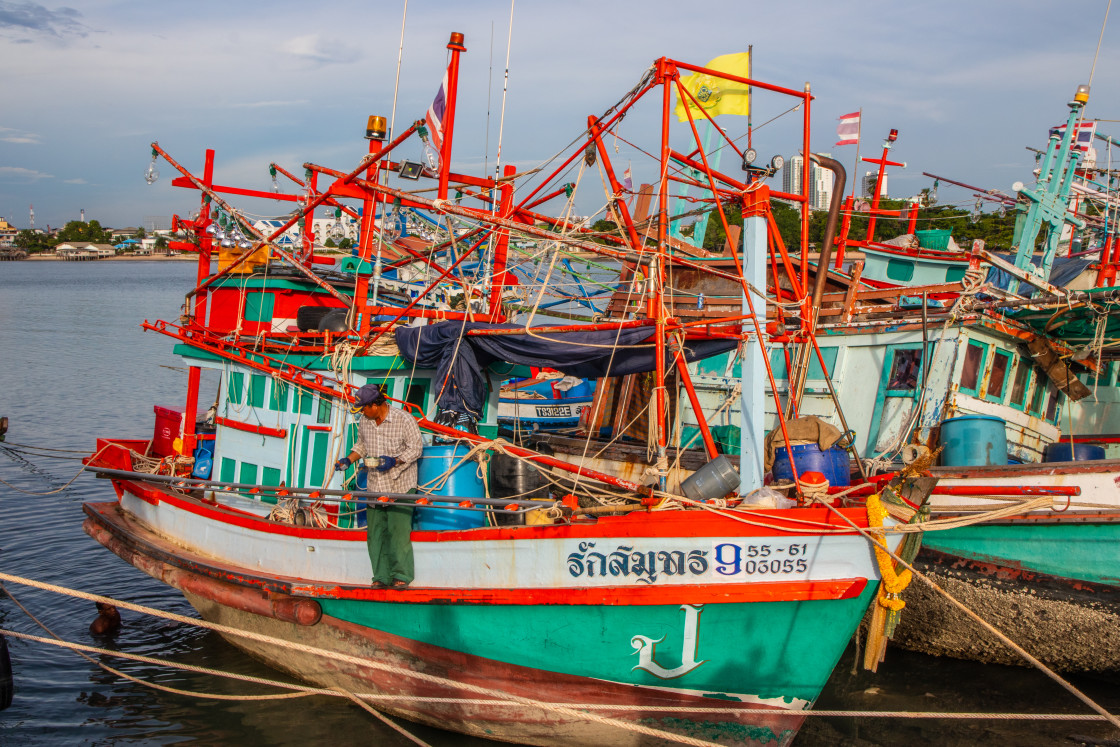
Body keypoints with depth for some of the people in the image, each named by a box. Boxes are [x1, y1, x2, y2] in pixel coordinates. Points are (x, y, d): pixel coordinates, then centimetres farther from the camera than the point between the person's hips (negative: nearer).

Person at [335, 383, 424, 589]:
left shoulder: (404, 420, -11)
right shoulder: (364, 421, 6)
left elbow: (416, 447, -8)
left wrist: (394, 461, -20)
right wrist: (349, 459, 5)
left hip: (400, 485, -6)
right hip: (375, 486, 6)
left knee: (398, 529, -9)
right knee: (375, 531, 3)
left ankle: (402, 575, 1)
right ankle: (381, 576, 10)